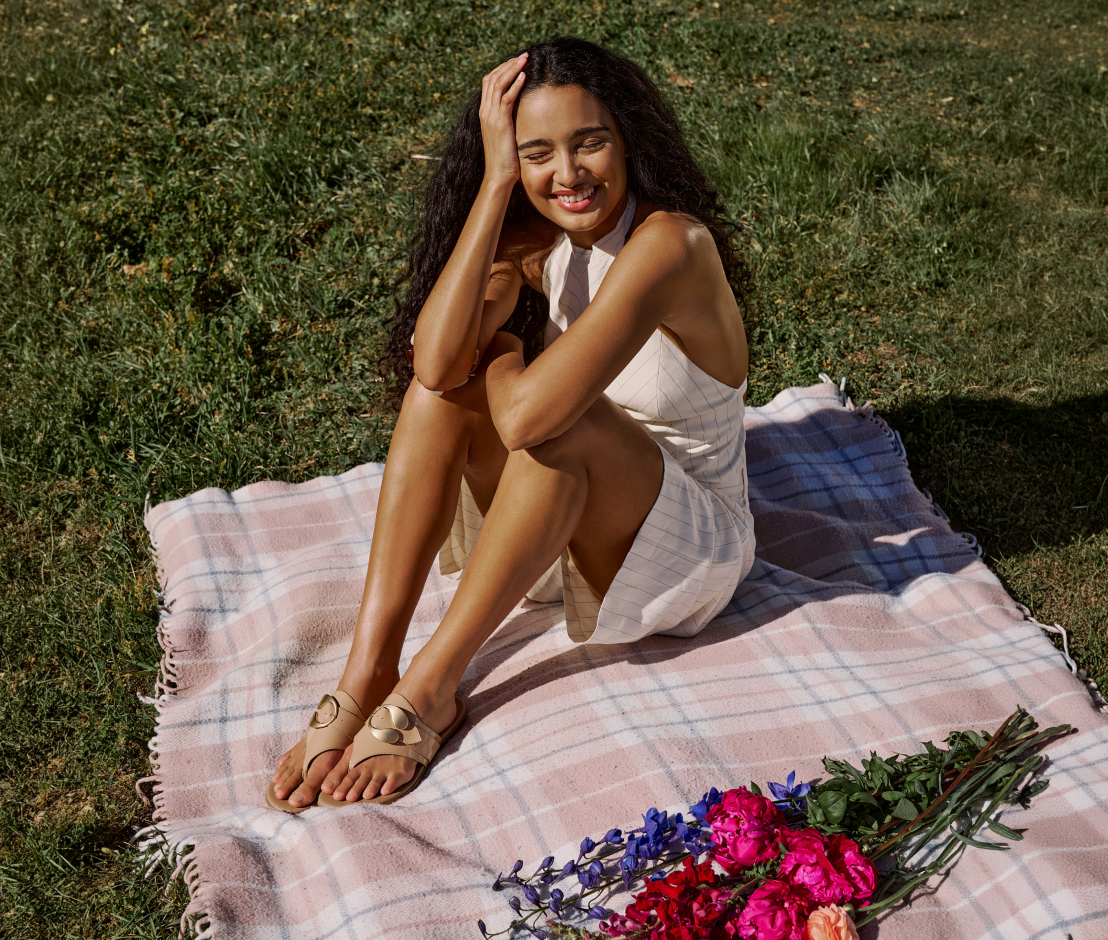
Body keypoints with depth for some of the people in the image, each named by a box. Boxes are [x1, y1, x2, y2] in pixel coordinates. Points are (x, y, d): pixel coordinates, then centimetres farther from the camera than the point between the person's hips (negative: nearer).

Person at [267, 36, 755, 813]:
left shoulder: (667, 242, -25)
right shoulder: (534, 239, -4)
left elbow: (528, 412, -36)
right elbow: (435, 360, -25)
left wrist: (486, 366, -14)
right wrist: (497, 182, -24)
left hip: (689, 550, -6)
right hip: (568, 531, 6)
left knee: (558, 416, -33)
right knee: (454, 373, -19)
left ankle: (427, 691, -23)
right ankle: (366, 676, -23)